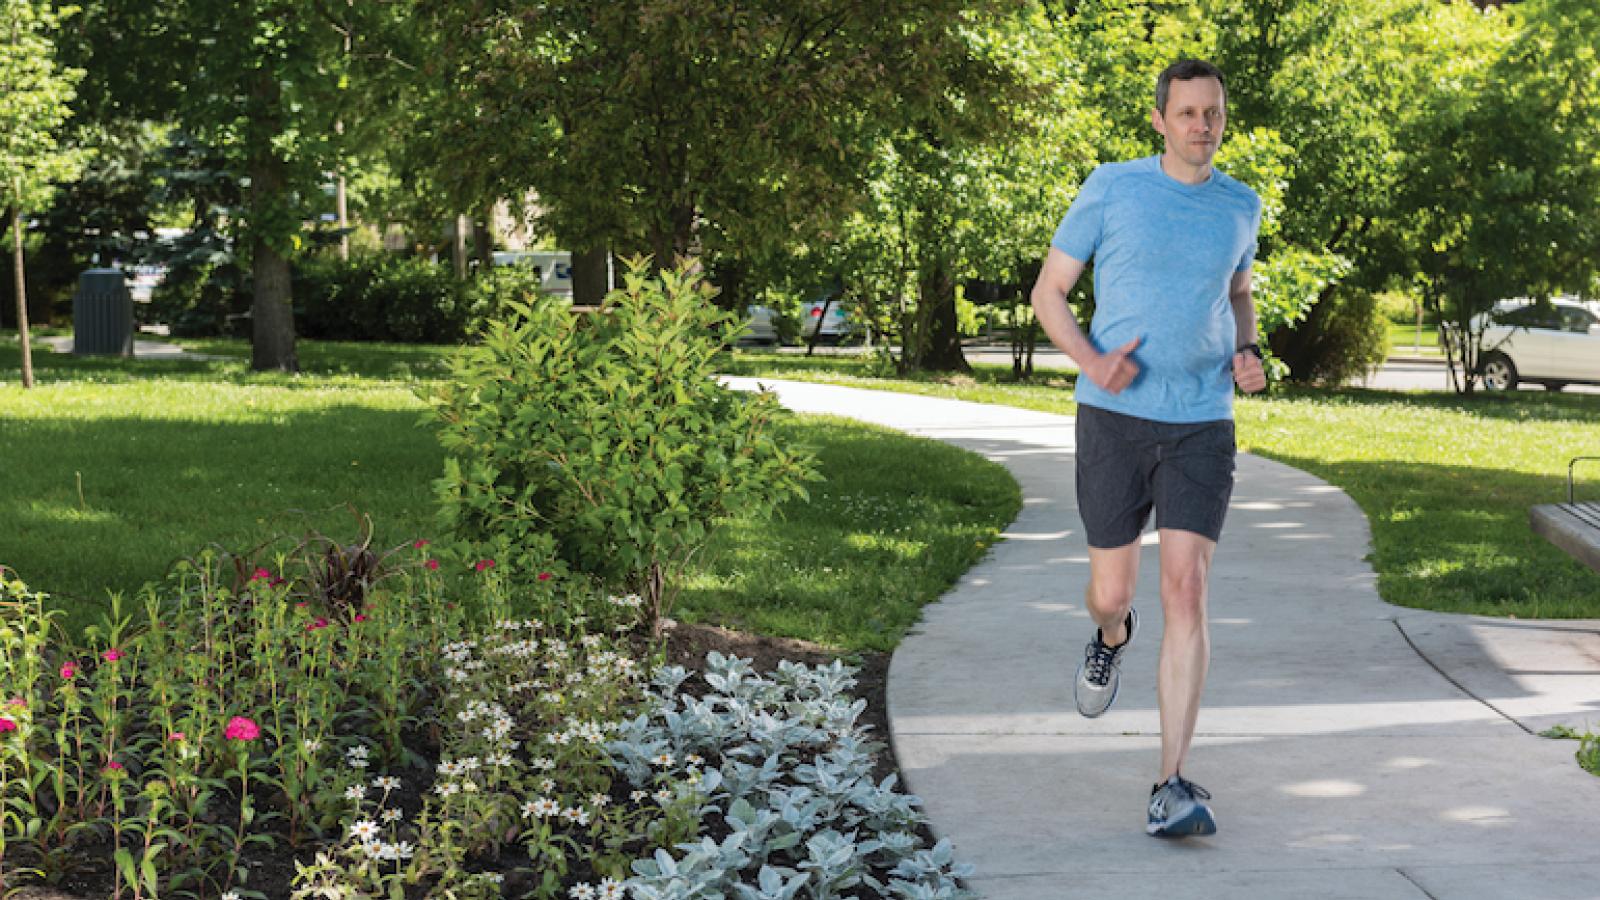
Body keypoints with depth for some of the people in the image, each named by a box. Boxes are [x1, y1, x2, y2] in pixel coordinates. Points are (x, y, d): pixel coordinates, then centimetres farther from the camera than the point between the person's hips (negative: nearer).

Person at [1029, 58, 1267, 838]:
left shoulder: (1240, 207, 7)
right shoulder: (1110, 189, -3)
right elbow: (1048, 292, 2)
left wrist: (1247, 355, 4)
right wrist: (1091, 361, -17)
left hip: (1202, 425, 1)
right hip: (1114, 419, -1)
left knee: (1186, 593, -12)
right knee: (1112, 592, 5)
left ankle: (1172, 787, -12)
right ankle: (1111, 638, 47)